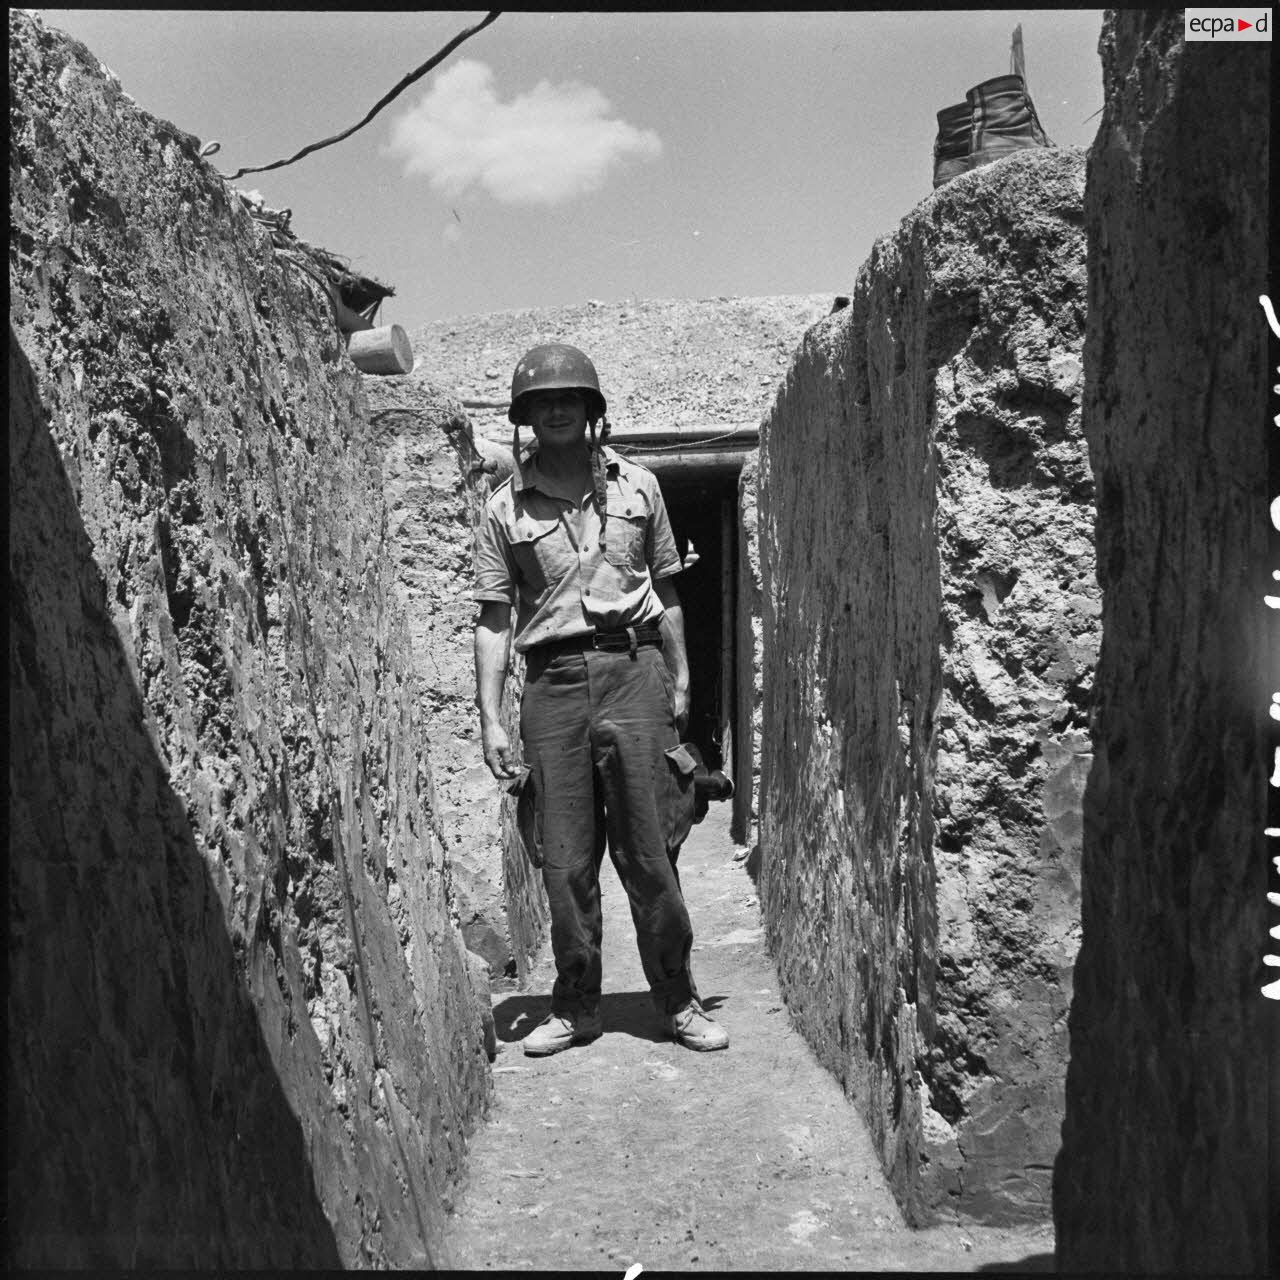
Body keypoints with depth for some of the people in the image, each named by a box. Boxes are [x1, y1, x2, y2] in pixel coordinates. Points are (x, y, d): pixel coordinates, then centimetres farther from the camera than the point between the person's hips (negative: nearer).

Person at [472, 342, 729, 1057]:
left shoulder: (637, 487, 11)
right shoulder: (507, 508, 8)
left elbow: (666, 592, 15)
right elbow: (494, 619, 6)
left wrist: (680, 679, 9)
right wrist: (491, 719, -1)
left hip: (633, 669, 0)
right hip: (553, 681, 1)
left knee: (649, 850, 0)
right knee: (565, 859, 4)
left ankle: (678, 1000, 14)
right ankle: (577, 1007, 18)